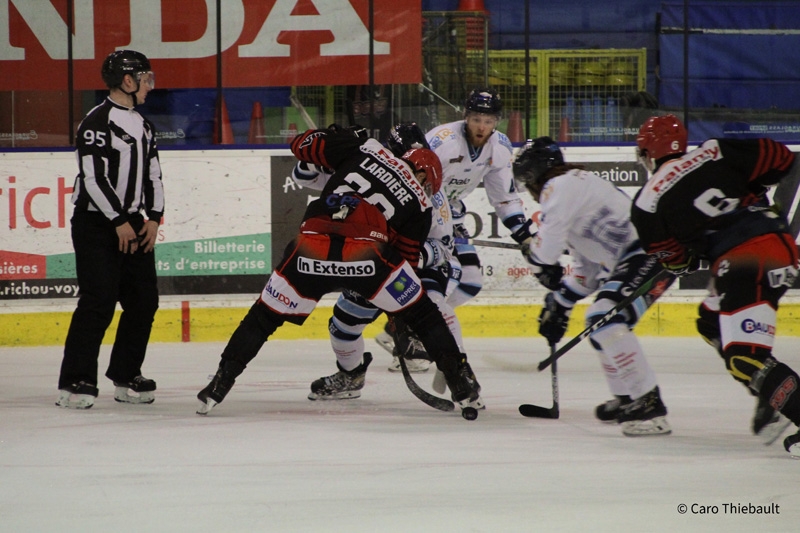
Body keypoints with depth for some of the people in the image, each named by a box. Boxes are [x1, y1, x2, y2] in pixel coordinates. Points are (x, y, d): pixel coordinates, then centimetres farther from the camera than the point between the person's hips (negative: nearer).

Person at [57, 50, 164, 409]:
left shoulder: (143, 125, 14)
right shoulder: (97, 122, -13)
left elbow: (153, 174, 18)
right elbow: (93, 177, -18)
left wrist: (153, 218, 4)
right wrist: (118, 223, -17)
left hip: (133, 224, 8)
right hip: (96, 222, -8)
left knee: (144, 301, 6)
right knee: (99, 301, -15)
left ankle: (126, 377, 17)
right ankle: (75, 383, -12)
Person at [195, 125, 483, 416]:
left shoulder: (366, 149, 23)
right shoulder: (419, 202, 21)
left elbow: (303, 144, 26)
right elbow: (406, 257, 23)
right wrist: (400, 325, 33)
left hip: (311, 253, 2)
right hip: (366, 255, -2)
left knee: (265, 316, 20)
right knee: (422, 315, 19)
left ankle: (219, 384, 18)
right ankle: (462, 384, 17)